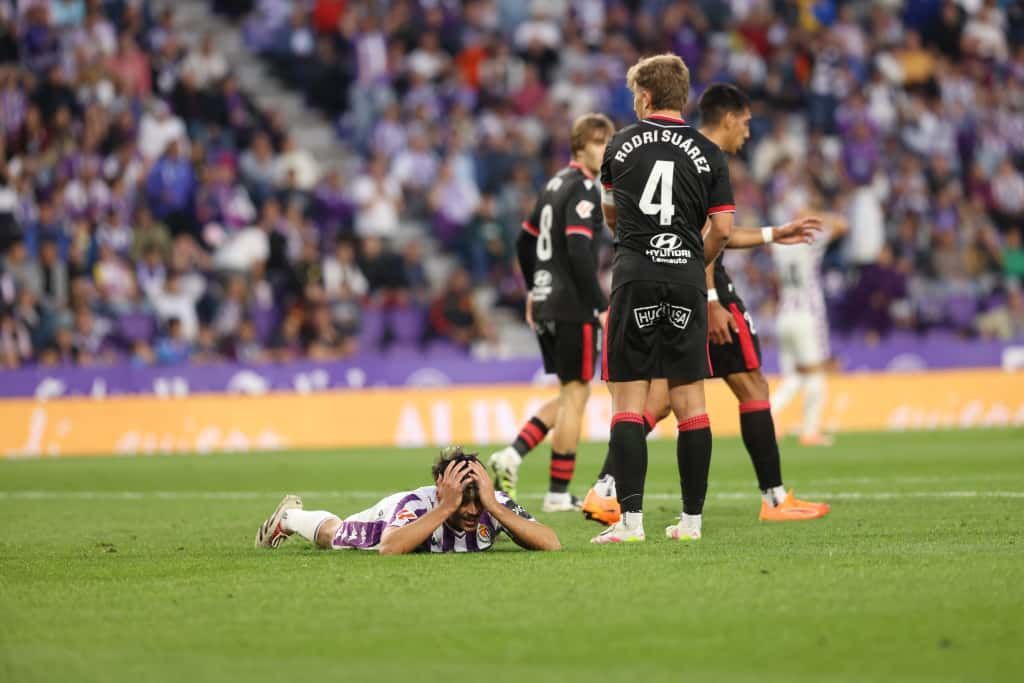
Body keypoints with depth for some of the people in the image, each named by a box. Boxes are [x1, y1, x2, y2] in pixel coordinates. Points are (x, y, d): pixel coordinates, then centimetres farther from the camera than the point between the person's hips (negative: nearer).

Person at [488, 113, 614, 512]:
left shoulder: (556, 184, 16)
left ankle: (513, 455, 3)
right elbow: (579, 253, -23)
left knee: (569, 394, 17)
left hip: (546, 304, 9)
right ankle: (558, 494, -1)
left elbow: (525, 241, 24)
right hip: (573, 306, -9)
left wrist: (535, 289, 34)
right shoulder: (583, 189, -12)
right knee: (575, 394, -2)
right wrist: (603, 306, -21)